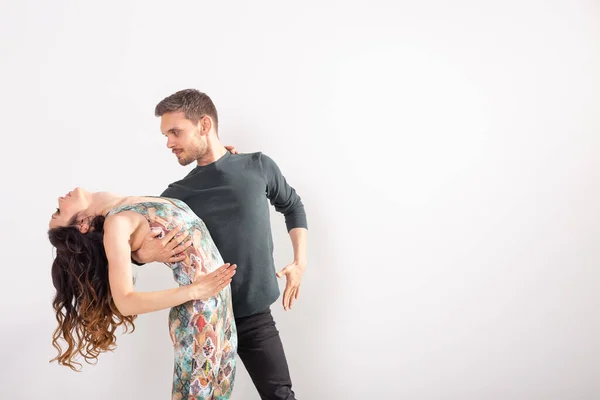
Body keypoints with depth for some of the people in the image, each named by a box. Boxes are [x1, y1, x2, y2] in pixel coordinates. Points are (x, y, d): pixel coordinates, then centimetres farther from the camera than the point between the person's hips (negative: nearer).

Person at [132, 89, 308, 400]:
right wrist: (144, 253, -21)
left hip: (255, 315, 0)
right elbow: (134, 245, 3)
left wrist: (300, 262, 5)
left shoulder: (258, 167, -2)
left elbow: (293, 207, 14)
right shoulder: (176, 195, -2)